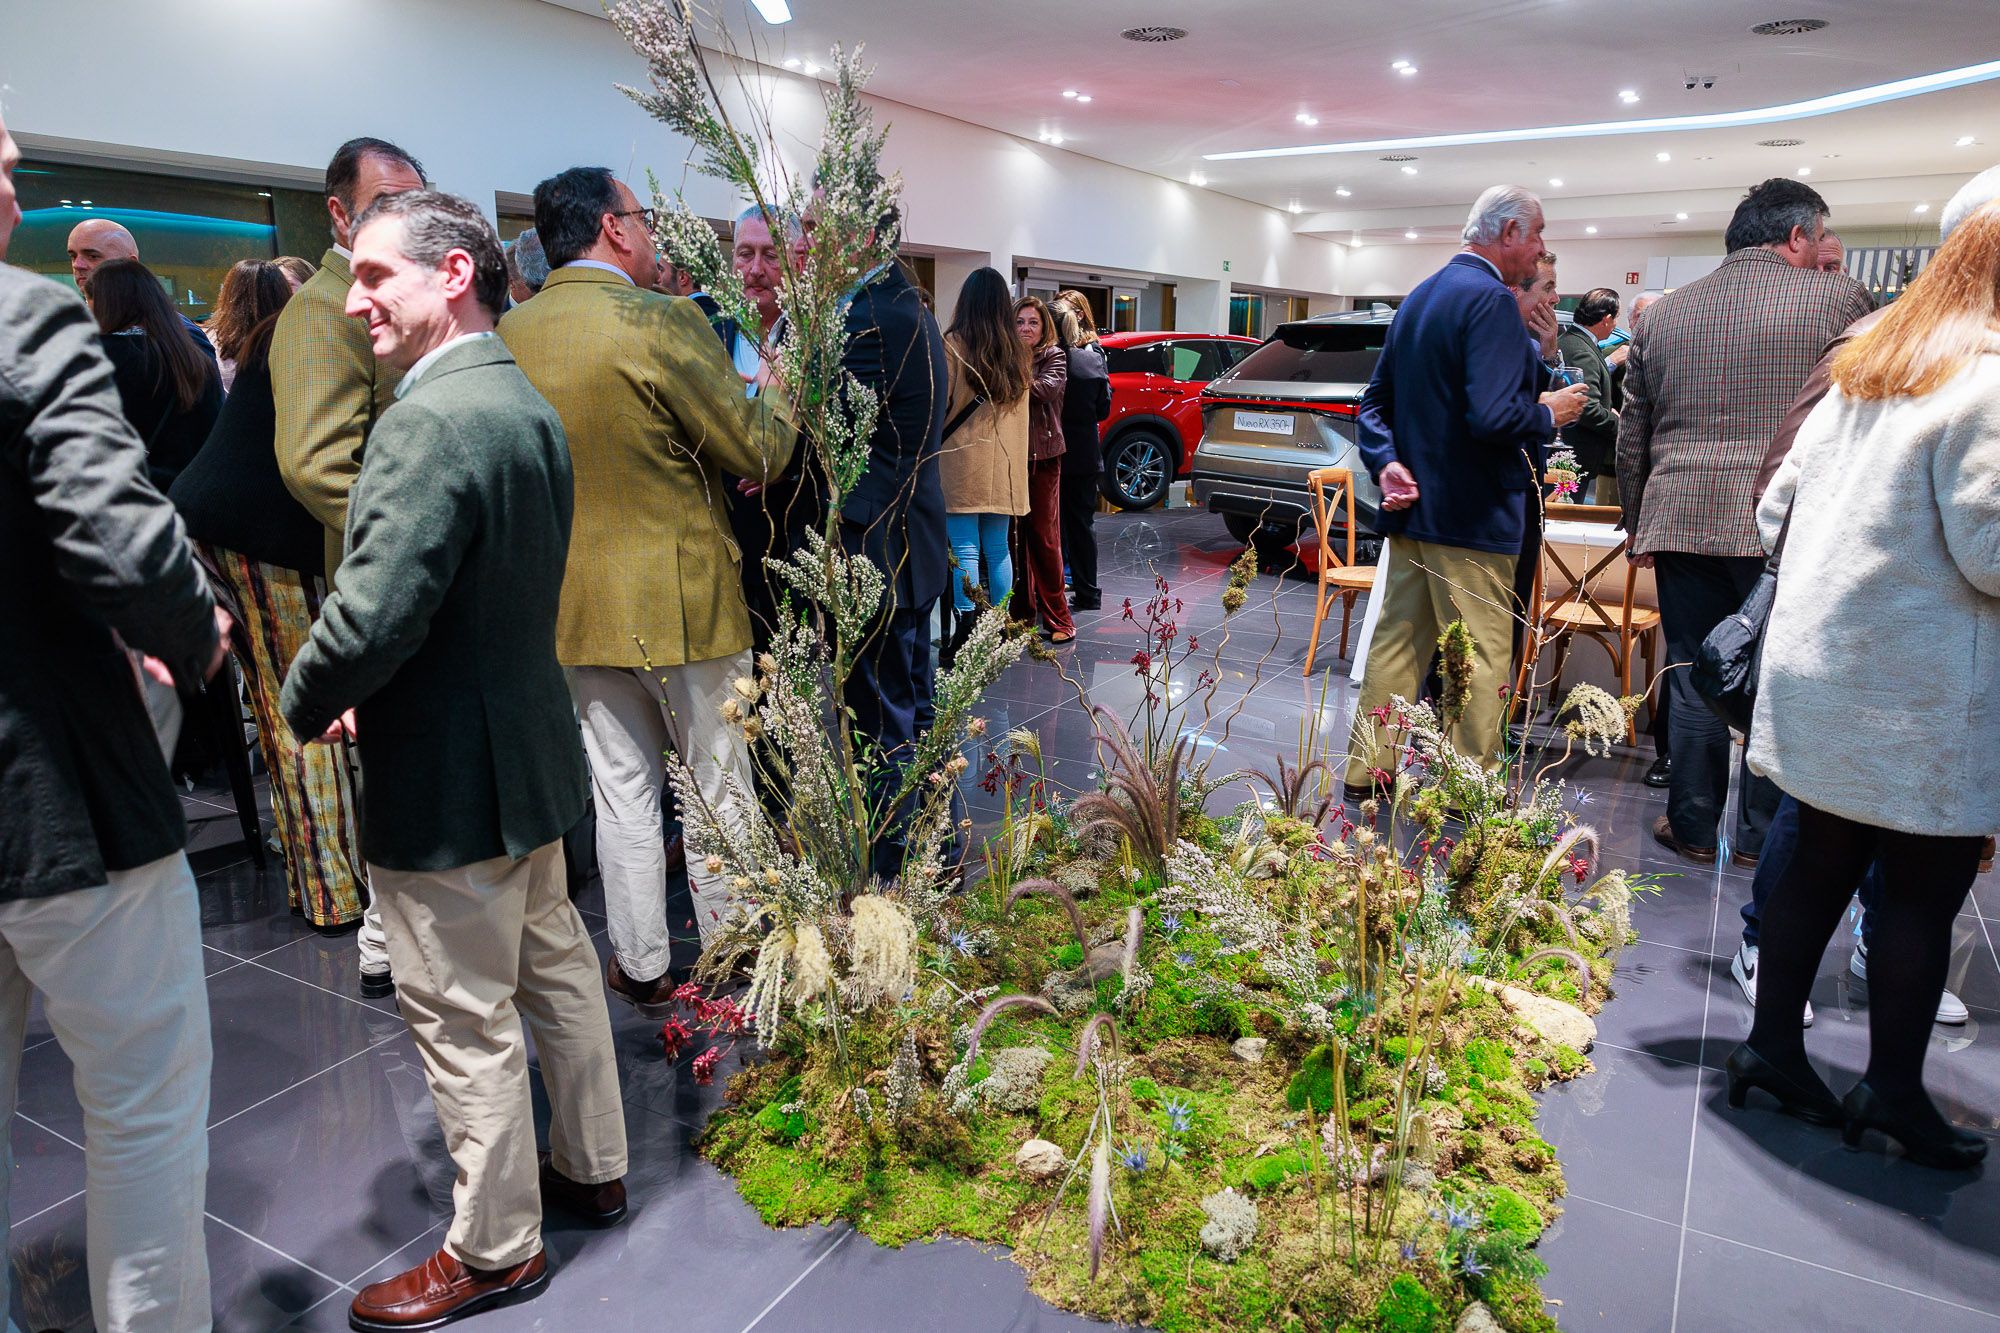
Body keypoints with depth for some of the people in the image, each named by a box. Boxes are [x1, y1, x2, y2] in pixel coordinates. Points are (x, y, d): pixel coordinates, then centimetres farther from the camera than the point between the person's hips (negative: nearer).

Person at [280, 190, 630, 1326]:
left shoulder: (429, 422, -23)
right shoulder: (531, 406, 8)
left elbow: (370, 620, -28)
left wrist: (306, 705, -7)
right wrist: (366, 693, 11)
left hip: (448, 781, -10)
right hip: (535, 749, 10)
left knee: (465, 1021, 7)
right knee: (555, 966, 22)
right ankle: (594, 1168, 41)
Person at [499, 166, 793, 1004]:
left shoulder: (507, 334, 2)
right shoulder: (661, 321, -17)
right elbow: (759, 453, -14)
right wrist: (778, 392, 6)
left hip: (576, 604, 5)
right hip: (683, 598, -5)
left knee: (622, 788, 15)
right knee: (717, 786, 11)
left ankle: (641, 965, 24)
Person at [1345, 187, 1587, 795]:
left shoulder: (1420, 296, 13)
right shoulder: (1492, 299, -16)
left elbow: (1377, 399, 13)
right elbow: (1493, 417, -27)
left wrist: (1387, 461, 0)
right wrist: (1548, 414, -8)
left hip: (1413, 508, 9)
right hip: (1471, 514, -9)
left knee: (1398, 641, 15)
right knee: (1482, 657, 1)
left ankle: (1368, 769, 23)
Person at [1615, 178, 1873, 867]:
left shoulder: (1663, 313, 10)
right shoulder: (1839, 299, -1)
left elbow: (1631, 438, 13)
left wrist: (1639, 527, 20)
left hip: (1682, 523, 3)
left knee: (1694, 681, 10)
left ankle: (1693, 828, 19)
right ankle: (1761, 838, 19)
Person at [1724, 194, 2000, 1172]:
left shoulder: (1860, 373, 12)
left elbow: (1777, 509, 15)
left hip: (1815, 668, 8)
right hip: (1916, 694, -7)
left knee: (1822, 858, 15)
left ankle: (1773, 1044, 24)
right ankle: (1892, 1088, 19)